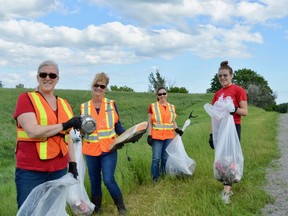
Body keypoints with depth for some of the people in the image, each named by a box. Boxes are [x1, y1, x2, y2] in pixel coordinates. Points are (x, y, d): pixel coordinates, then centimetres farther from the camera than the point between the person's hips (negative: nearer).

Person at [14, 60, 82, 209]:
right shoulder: (26, 98, -5)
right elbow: (33, 131, -18)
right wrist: (65, 125, -17)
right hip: (30, 171, -5)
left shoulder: (64, 104, 10)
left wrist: (73, 163, 11)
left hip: (59, 169, 5)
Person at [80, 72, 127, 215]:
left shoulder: (111, 104, 2)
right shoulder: (84, 107, 5)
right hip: (91, 151, 2)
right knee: (94, 182, 11)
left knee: (108, 180, -12)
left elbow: (117, 126, 5)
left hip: (109, 149, -2)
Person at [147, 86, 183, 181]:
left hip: (169, 137, 3)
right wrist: (149, 136, -7)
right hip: (157, 137, -3)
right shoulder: (153, 106, 2)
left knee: (166, 158, 8)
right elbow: (150, 123, 0)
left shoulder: (172, 107, 12)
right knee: (156, 158, -4)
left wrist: (177, 129, 0)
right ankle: (155, 179, 10)